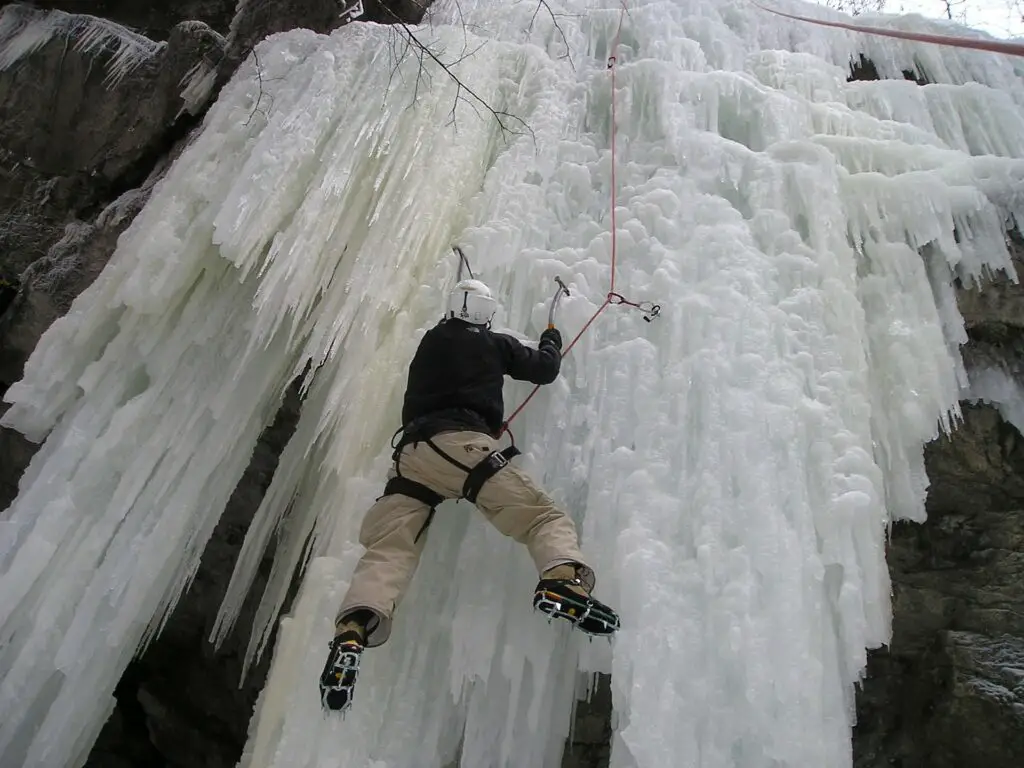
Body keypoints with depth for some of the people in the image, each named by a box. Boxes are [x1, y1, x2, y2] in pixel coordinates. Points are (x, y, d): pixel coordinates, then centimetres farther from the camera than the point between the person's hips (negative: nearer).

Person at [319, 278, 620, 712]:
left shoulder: (430, 342, 30)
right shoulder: (493, 343, 19)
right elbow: (545, 369, 27)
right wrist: (551, 340, 49)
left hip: (411, 450, 4)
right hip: (461, 444, -4)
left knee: (387, 548, -6)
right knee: (544, 516, -6)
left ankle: (352, 632, -29)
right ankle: (563, 581, -35)